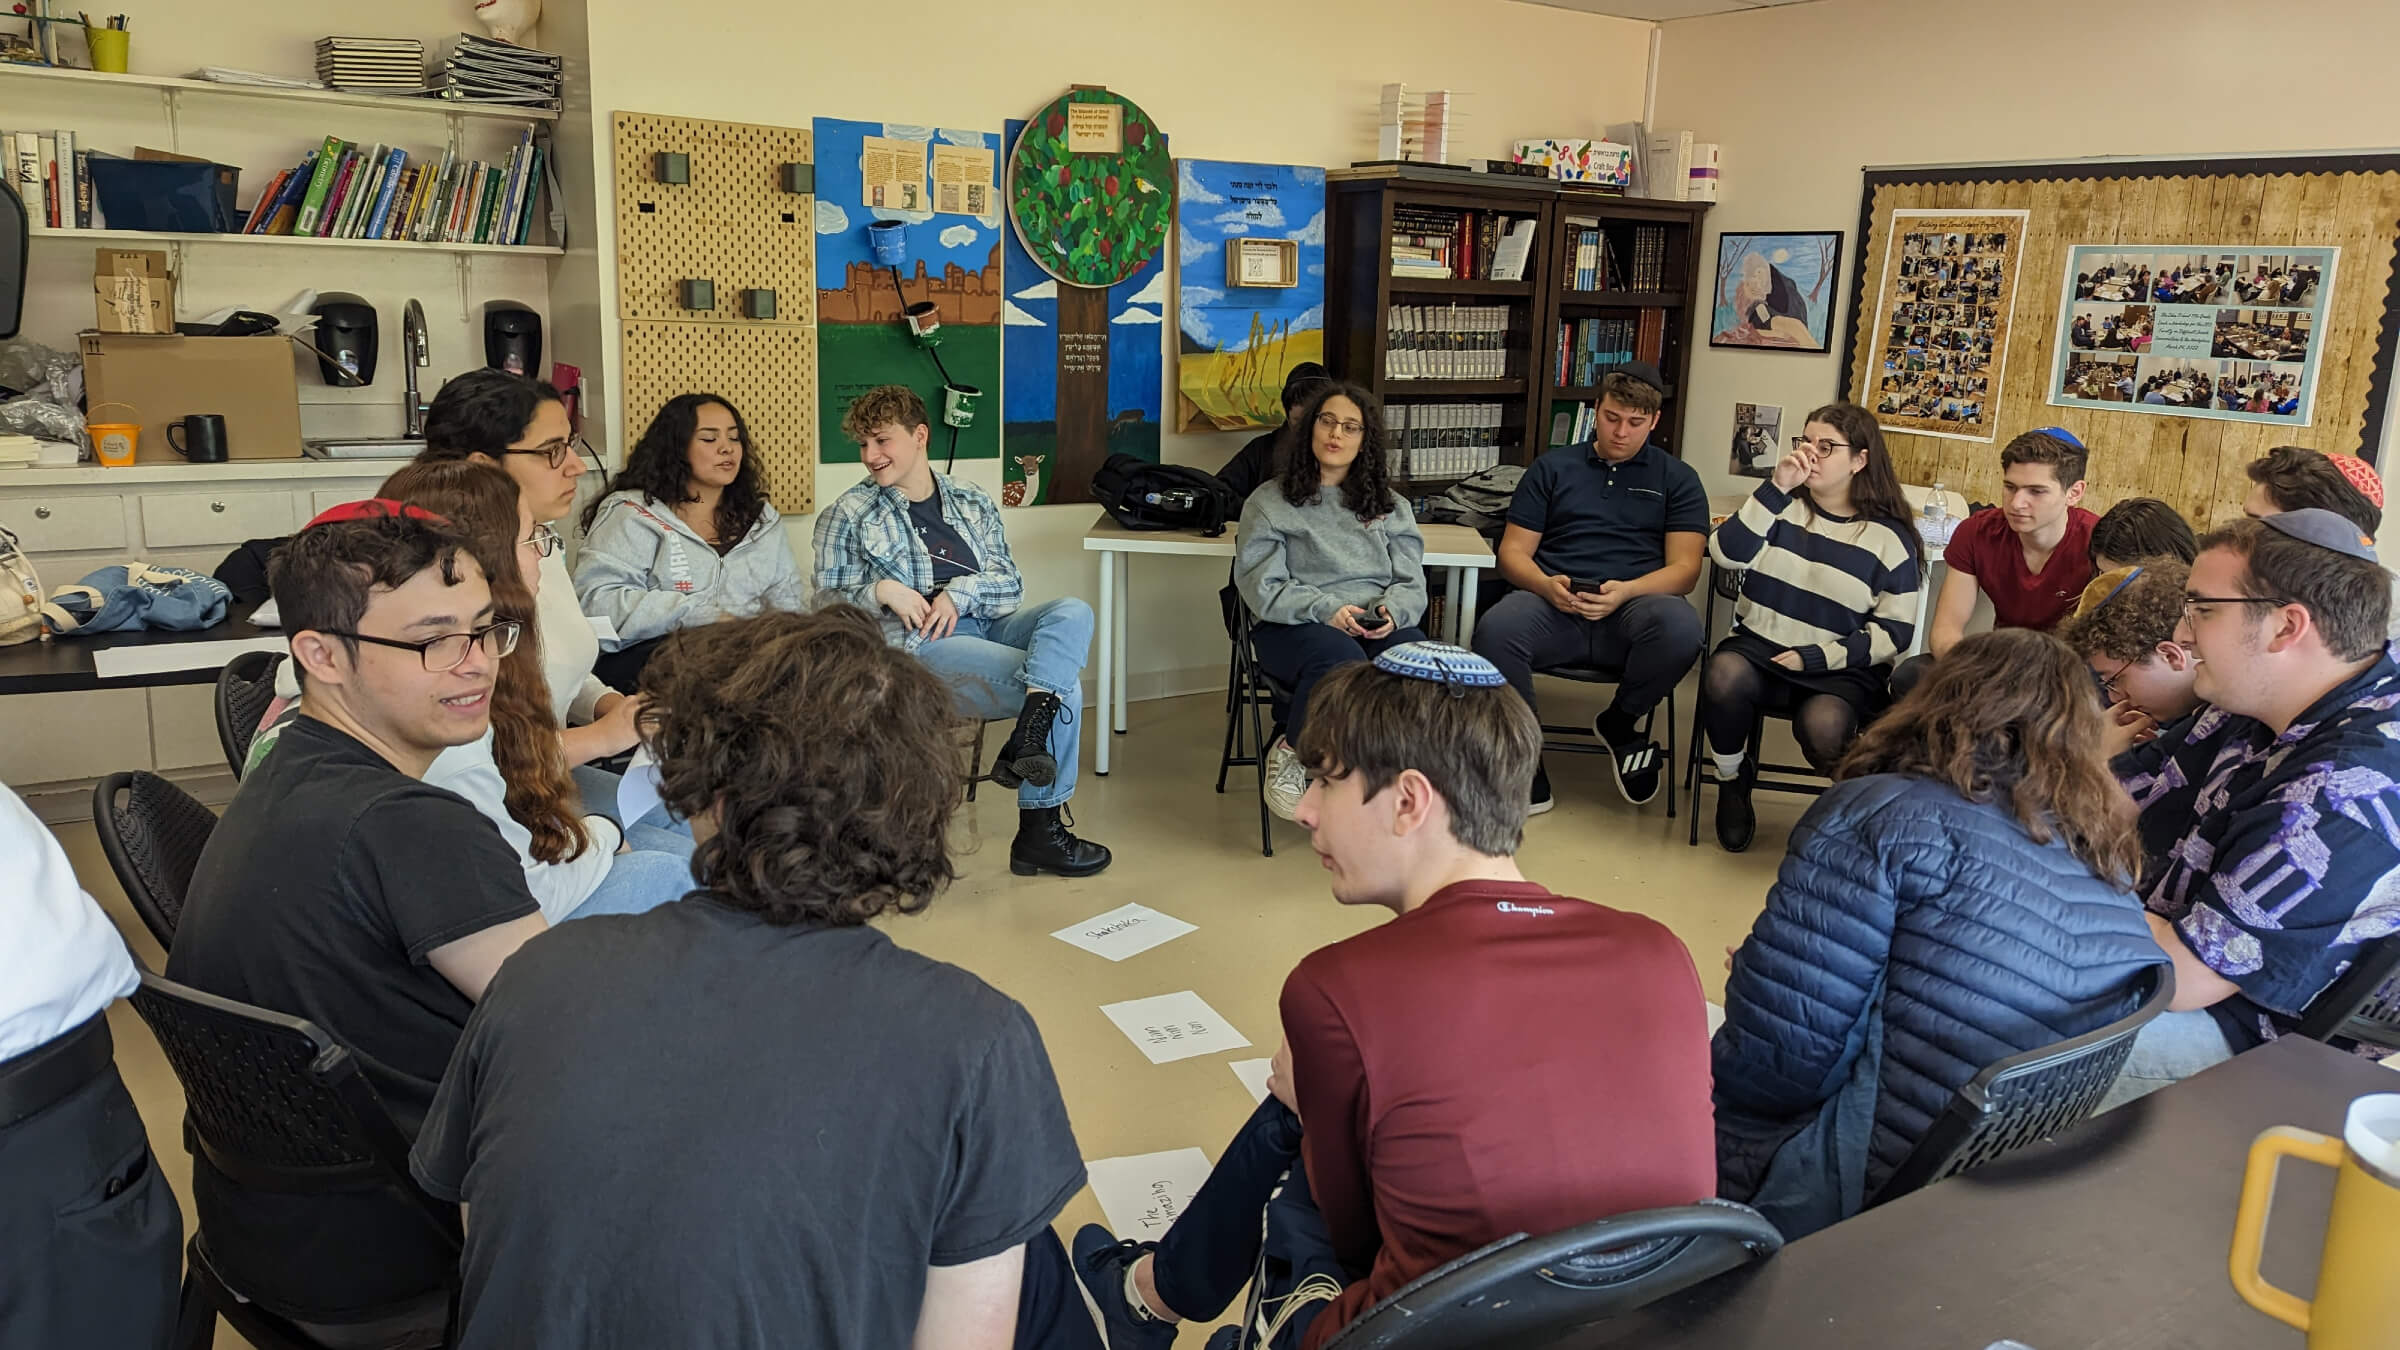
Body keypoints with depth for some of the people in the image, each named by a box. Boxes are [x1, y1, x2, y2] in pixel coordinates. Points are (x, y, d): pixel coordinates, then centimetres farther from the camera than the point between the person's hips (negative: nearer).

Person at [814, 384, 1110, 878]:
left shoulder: (972, 502, 18)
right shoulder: (848, 515, 9)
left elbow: (1011, 583, 12)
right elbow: (827, 599, 4)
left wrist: (961, 590, -9)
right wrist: (880, 590, -15)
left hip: (987, 624, 5)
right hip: (919, 647, -5)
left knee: (1073, 611, -27)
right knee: (1064, 686, -24)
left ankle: (1028, 736, -42)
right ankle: (1039, 829, -19)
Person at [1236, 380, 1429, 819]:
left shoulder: (1392, 507, 22)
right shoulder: (1268, 504, 11)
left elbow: (1412, 582, 14)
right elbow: (1263, 588, -1)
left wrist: (1394, 609, -11)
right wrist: (1326, 609, -17)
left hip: (1379, 626, 3)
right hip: (1295, 627, -3)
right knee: (1342, 660, -39)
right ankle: (1292, 751, -12)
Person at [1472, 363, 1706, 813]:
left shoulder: (1676, 478, 17)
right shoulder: (1552, 468, 20)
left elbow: (1684, 568, 6)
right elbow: (1513, 552, 13)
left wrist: (1626, 591, -16)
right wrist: (1546, 585, -11)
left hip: (1633, 609, 0)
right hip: (1553, 605, 0)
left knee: (1680, 627, -36)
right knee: (1495, 631, -34)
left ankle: (1620, 723, -4)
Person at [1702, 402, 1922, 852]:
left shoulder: (1889, 538, 1)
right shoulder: (1782, 507, 8)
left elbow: (1894, 631, -2)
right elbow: (1727, 554, -10)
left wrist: (1815, 658, -13)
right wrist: (1777, 488, -16)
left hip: (1841, 672, -2)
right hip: (1759, 648, 2)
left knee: (1823, 726, -35)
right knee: (1724, 675, -34)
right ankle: (1733, 780, -4)